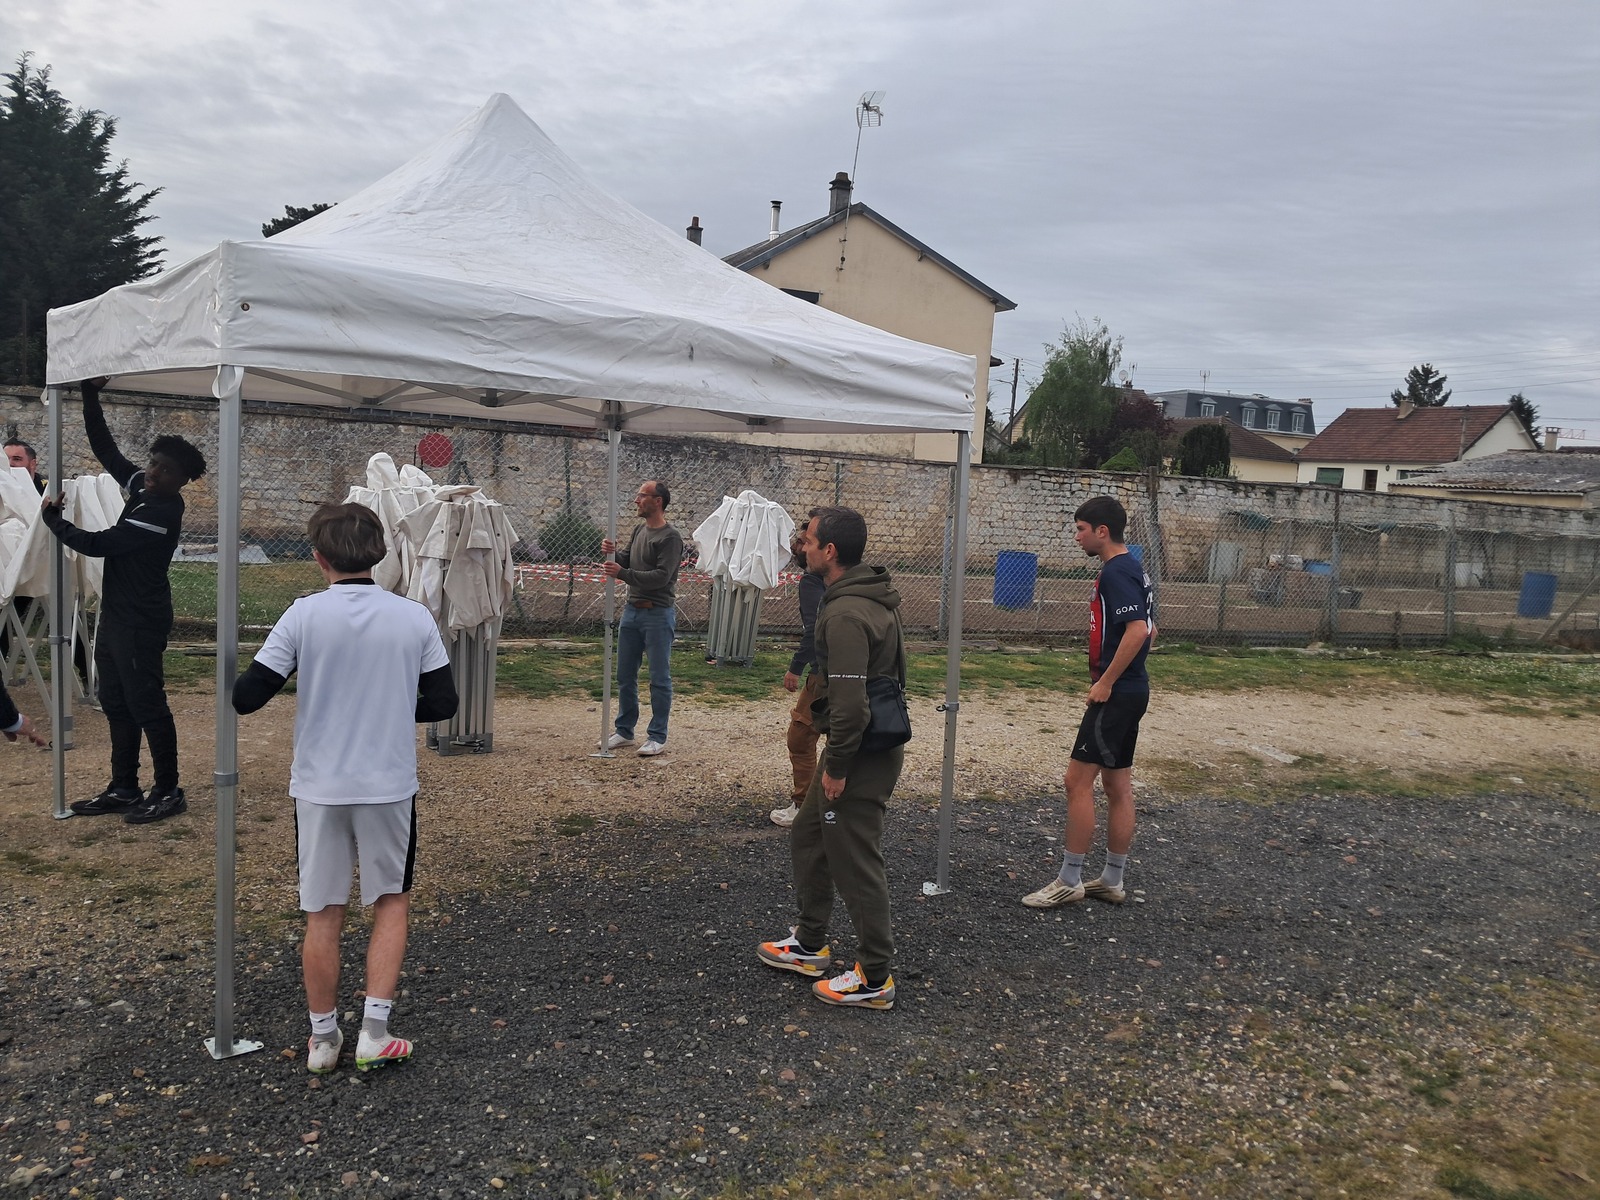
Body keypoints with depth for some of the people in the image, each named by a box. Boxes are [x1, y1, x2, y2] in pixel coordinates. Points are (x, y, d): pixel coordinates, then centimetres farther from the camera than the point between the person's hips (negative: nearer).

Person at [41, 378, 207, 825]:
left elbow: (97, 544, -20)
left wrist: (54, 519, -4)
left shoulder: (162, 513, -21)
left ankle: (168, 792, 8)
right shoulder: (142, 488, 4)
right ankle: (123, 788, 24)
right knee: (116, 703, 14)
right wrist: (90, 396, 5)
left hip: (141, 622, -9)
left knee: (146, 704, -2)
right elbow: (105, 449, 12)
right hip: (117, 615, 9)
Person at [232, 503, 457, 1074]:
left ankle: (322, 1039, 25)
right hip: (390, 786, 0)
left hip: (319, 787, 0)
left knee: (323, 915, 13)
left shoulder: (304, 615, -9)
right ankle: (374, 1031, 13)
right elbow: (442, 703, -1)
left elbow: (246, 696, -10)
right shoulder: (415, 617, -6)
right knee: (392, 902, 18)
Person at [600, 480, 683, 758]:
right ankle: (624, 731, 25)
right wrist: (613, 554, -3)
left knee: (659, 679, 1)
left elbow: (661, 576, -22)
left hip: (658, 614, -8)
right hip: (632, 611, 8)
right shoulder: (639, 529, 12)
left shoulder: (671, 538, -14)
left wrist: (623, 574, -23)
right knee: (625, 676, 14)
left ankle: (658, 736, 9)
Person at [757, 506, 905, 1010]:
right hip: (880, 740, 11)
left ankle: (875, 979, 13)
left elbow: (850, 702, -28)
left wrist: (837, 766, -17)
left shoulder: (845, 615, -24)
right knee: (808, 839, 22)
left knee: (856, 864, 1)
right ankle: (810, 945, 35)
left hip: (861, 756, -11)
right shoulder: (876, 599, 10)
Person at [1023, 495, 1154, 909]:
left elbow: (1138, 631, -27)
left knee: (1078, 780, -5)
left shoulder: (1116, 572, -16)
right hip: (1130, 691, 10)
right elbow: (1148, 629, 21)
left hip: (1115, 695, -10)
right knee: (1118, 785, 13)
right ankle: (1112, 881, 21)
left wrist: (1105, 682, -19)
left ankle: (1069, 881, 2)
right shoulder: (1132, 568, 14)